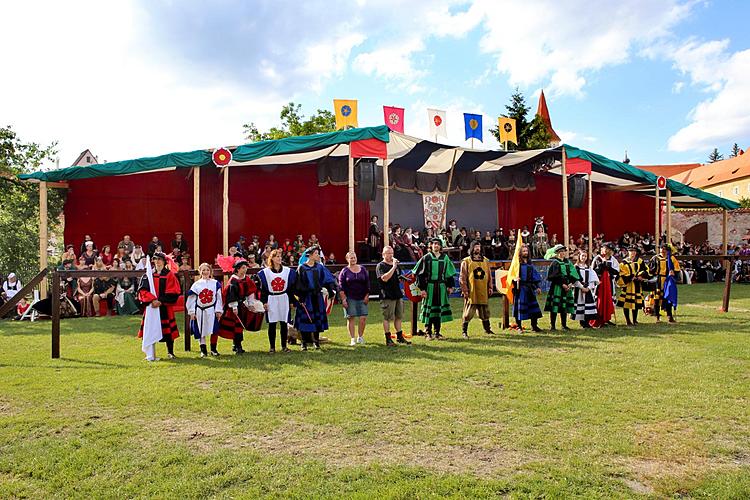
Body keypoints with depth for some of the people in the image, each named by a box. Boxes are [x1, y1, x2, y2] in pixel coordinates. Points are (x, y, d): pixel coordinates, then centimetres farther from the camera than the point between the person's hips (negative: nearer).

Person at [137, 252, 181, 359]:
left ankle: (170, 352, 15)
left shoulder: (169, 275, 0)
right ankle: (151, 354, 14)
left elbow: (172, 293, -6)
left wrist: (161, 301, -16)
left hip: (165, 307, -2)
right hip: (151, 306, 2)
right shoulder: (148, 275, 9)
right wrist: (152, 300, -17)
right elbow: (143, 290, -2)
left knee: (168, 330, 1)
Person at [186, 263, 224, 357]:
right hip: (199, 311, 1)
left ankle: (213, 349, 13)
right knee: (201, 332, 6)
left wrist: (218, 310, -2)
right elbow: (192, 299, 5)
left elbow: (218, 298, 3)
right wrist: (192, 312, 0)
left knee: (213, 330, -1)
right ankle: (203, 350, 18)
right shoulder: (196, 285, 3)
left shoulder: (215, 283, 2)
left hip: (212, 310, -1)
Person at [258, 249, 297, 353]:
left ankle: (284, 346, 14)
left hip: (284, 299, 2)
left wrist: (291, 301, 6)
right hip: (271, 300, -1)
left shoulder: (288, 271, 5)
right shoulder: (265, 272, 0)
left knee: (284, 324, 4)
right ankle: (272, 347, 12)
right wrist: (264, 302, -5)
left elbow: (291, 287, 8)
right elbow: (263, 288, 1)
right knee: (272, 324, 2)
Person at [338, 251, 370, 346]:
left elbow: (367, 284, 13)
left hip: (362, 298, 2)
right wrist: (343, 299, -8)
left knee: (363, 318, -3)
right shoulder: (344, 271, 3)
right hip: (350, 298, -2)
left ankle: (360, 337, 15)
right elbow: (341, 287, -1)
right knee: (351, 318, -3)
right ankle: (352, 339, 5)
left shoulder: (363, 270, 10)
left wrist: (367, 296, 6)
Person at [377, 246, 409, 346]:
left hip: (398, 294, 7)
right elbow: (384, 278, -21)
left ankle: (399, 337, 22)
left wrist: (401, 279, 6)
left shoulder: (396, 264, 18)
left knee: (398, 316, 12)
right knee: (387, 318, -3)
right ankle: (388, 339, 4)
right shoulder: (380, 266, -5)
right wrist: (393, 267, -21)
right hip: (387, 296, -7)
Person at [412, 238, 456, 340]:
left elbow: (449, 273, 17)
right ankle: (429, 333, 9)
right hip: (429, 286, -3)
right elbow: (420, 274, -3)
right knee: (429, 308, 0)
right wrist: (422, 288, -9)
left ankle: (437, 332, 17)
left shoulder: (445, 258, 9)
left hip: (441, 287, 3)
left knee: (439, 309, 7)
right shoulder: (426, 258, -1)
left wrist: (450, 286, 11)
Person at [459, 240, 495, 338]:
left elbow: (489, 275, 16)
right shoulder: (466, 261, -1)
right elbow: (462, 277, -5)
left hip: (483, 292, 4)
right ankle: (464, 331, 8)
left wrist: (490, 287, 7)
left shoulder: (485, 261, 13)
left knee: (485, 312, 13)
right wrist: (464, 290, -11)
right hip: (471, 293, -4)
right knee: (468, 313, -1)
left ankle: (487, 329, 27)